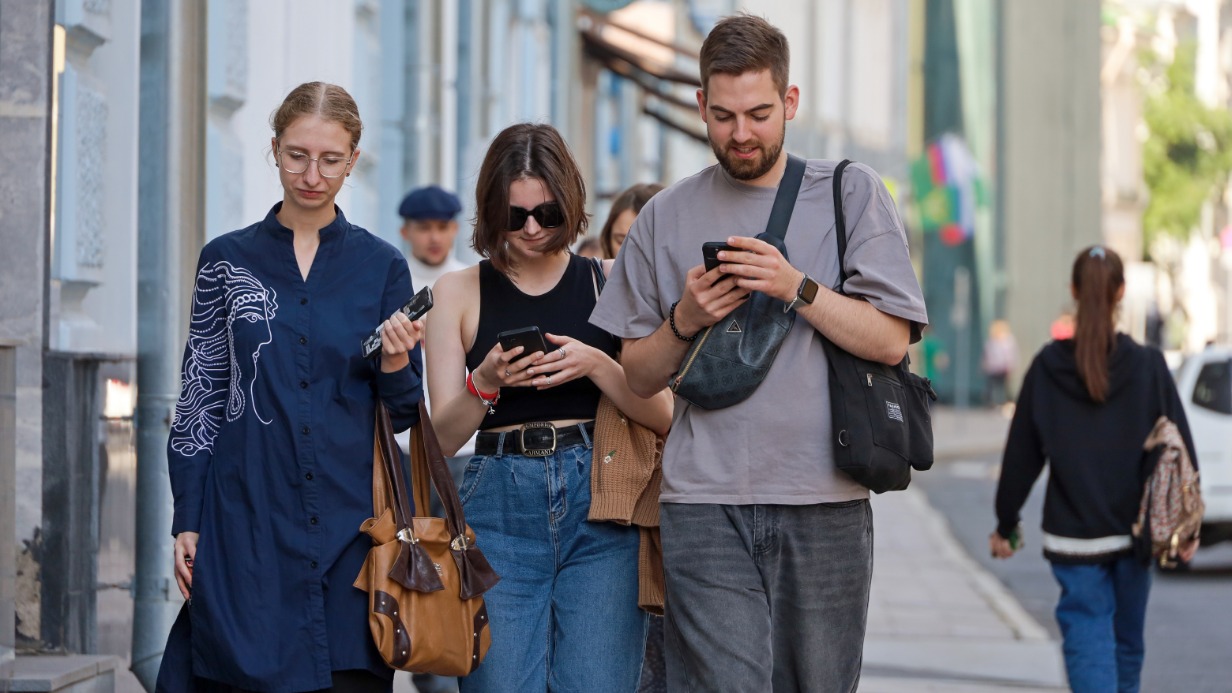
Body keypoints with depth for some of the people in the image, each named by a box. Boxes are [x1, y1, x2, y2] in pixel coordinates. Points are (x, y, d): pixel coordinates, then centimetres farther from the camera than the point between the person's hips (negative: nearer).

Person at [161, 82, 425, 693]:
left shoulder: (381, 266, 6)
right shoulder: (227, 260, 6)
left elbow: (405, 413, 9)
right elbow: (198, 400, 9)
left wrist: (395, 363, -12)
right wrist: (187, 522, 3)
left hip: (353, 523, 0)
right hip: (247, 522, 0)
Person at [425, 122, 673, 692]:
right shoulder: (460, 292, 9)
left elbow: (664, 416, 3)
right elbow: (443, 436, 4)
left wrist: (597, 366, -13)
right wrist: (486, 382, -14)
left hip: (600, 514, 0)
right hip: (499, 510, 0)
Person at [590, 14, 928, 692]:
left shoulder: (851, 194, 7)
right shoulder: (665, 217, 12)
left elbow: (889, 339, -1)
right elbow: (636, 377, 15)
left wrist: (795, 286, -12)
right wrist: (684, 319, -3)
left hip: (826, 506, 0)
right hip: (705, 505, 0)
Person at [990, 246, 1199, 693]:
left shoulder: (1047, 368, -4)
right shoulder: (1148, 366, -4)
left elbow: (1021, 455, 0)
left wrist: (1005, 525, 9)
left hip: (1073, 536, -1)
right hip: (1135, 533, 1)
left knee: (1088, 643, -3)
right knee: (1128, 642, 17)